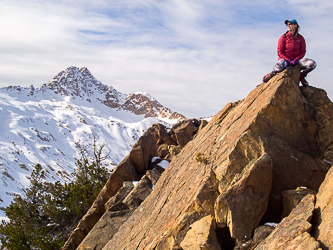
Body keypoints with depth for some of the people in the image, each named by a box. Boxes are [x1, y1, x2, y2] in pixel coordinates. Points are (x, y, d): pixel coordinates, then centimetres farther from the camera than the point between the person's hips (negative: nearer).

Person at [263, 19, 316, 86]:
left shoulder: (300, 38, 6)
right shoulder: (283, 37, 0)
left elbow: (303, 52, 6)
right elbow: (279, 52, -4)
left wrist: (296, 59, -14)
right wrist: (288, 60, -17)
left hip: (296, 60, 3)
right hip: (285, 59, -3)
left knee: (313, 64, -23)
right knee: (280, 66, -42)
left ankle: (301, 76, 6)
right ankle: (272, 73, -6)